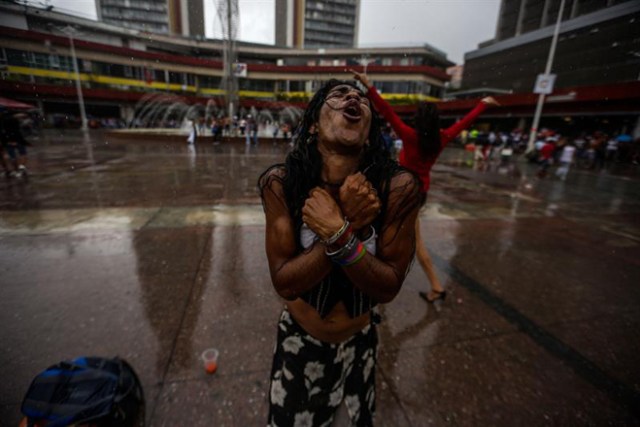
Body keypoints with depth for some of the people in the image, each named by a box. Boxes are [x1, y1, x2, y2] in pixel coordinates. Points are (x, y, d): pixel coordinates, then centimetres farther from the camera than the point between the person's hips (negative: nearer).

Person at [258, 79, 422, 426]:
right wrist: (350, 225, -35)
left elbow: (388, 287, -20)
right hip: (299, 337, 0)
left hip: (359, 340, 1)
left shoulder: (398, 187, -25)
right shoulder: (281, 183, -24)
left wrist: (339, 234, -37)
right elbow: (284, 283, -23)